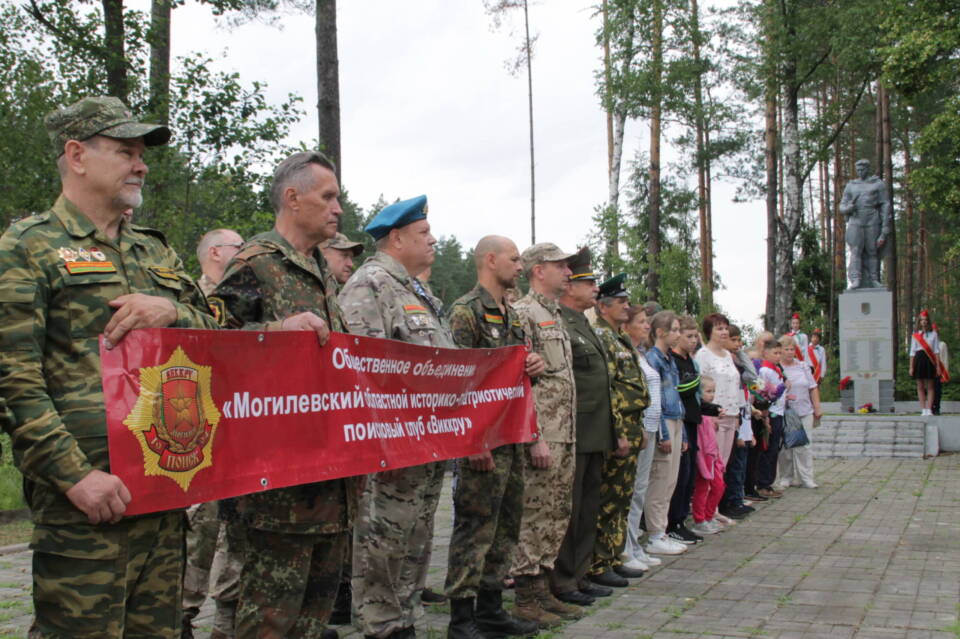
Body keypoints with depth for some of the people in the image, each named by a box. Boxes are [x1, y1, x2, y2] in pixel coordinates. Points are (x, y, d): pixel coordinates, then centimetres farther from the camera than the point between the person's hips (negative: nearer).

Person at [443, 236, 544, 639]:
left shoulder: (512, 316, 17)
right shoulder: (465, 311, -10)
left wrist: (534, 367, 2)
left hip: (513, 439, 9)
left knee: (506, 527, 14)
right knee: (475, 529, -4)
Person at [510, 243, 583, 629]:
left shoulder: (556, 315, 20)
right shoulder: (523, 313, -10)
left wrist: (569, 434, 19)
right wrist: (535, 437, -21)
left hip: (564, 436, 10)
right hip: (542, 436, -9)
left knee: (557, 516, 12)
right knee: (534, 517, -4)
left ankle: (542, 588, 21)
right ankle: (526, 598, 3)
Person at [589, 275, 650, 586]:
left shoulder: (621, 339, 18)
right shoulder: (600, 338, -13)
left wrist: (639, 428, 20)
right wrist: (619, 432, -21)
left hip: (631, 430, 10)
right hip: (617, 432, -10)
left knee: (622, 499, 14)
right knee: (606, 501, -4)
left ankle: (614, 558, 23)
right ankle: (597, 565, 2)